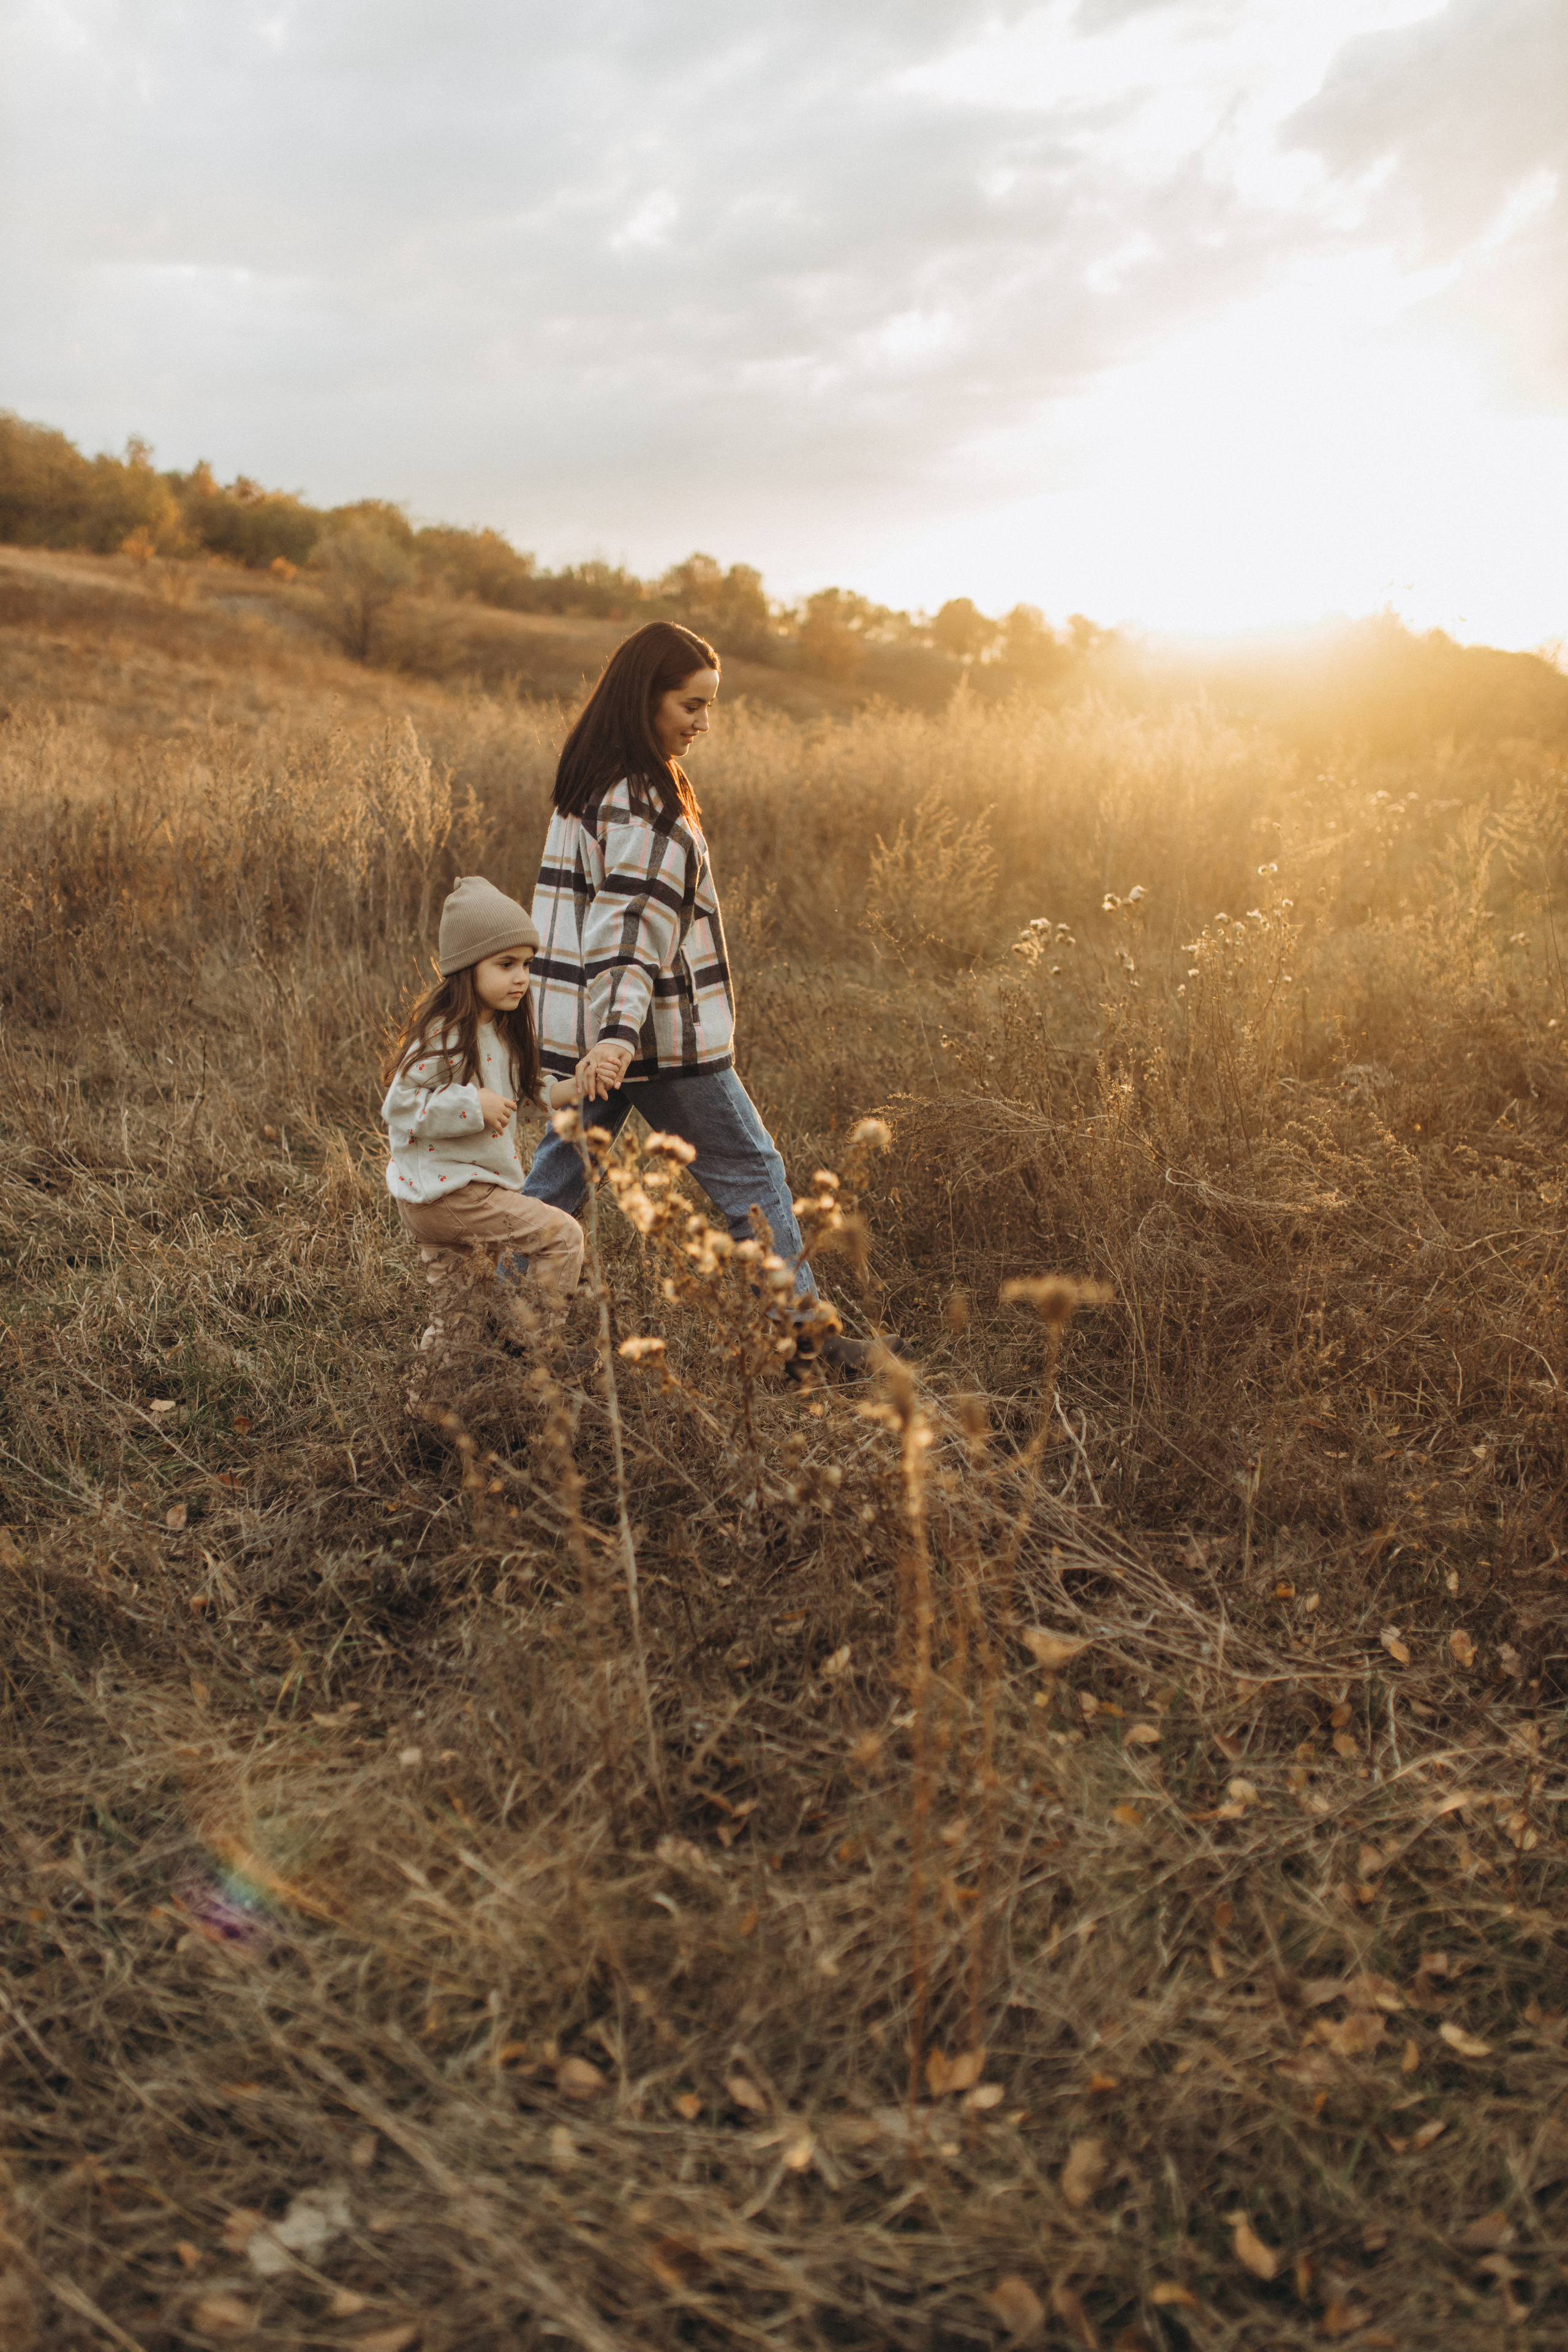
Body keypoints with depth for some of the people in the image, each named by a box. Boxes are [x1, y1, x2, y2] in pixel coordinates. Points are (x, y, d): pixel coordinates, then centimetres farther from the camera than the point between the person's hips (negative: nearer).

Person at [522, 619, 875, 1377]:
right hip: (658, 1033, -9)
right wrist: (619, 1030, -34)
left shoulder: (588, 783, 12)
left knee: (559, 1174, 15)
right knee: (750, 1173, 4)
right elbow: (632, 925, -27)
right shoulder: (643, 799, -17)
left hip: (584, 1028, 9)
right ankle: (803, 1328, 13)